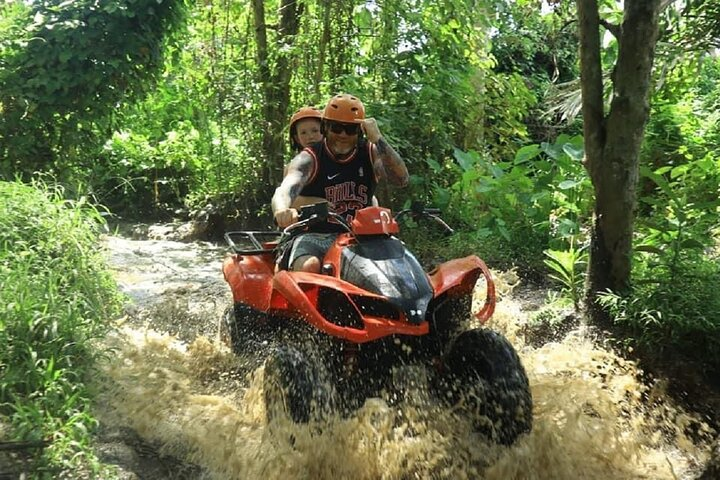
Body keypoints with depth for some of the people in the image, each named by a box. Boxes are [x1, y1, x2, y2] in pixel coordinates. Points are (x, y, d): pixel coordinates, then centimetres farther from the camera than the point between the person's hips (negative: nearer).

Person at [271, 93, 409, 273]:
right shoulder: (309, 158, -1)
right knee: (309, 267, -34)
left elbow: (402, 179, -11)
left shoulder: (370, 153, 7)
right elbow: (286, 189, -21)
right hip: (315, 236, -2)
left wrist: (377, 139, -20)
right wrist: (282, 209, -46)